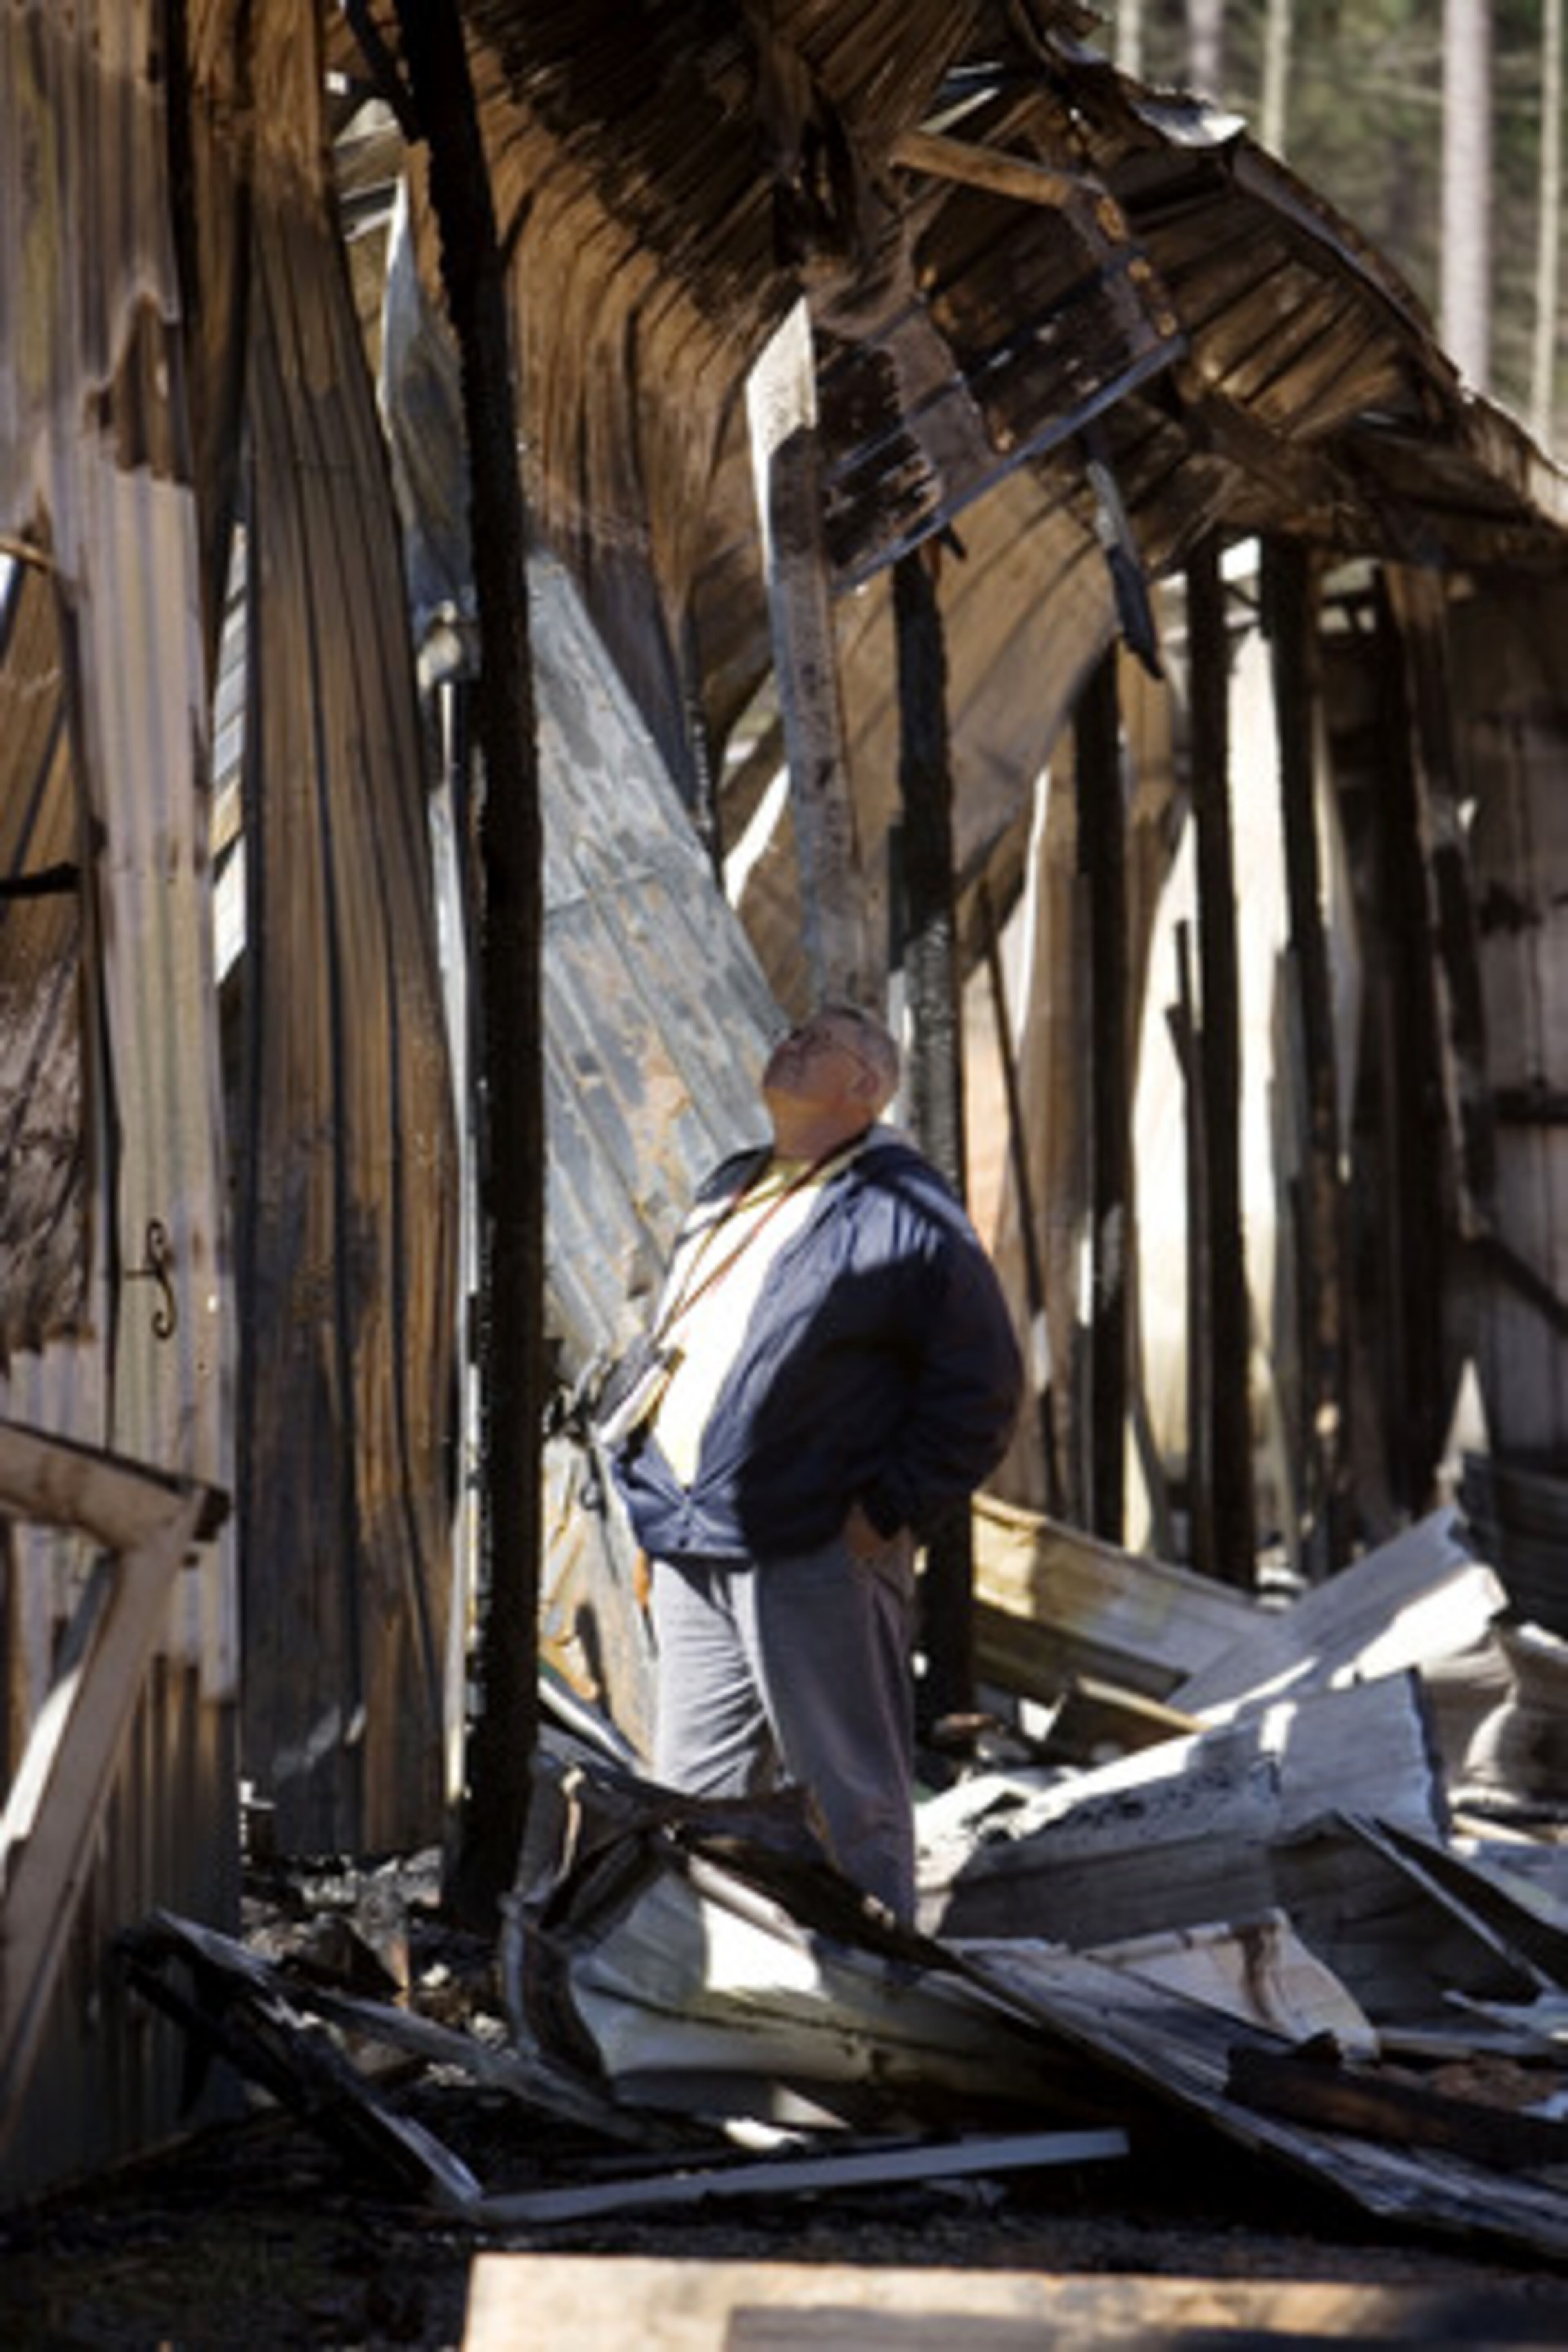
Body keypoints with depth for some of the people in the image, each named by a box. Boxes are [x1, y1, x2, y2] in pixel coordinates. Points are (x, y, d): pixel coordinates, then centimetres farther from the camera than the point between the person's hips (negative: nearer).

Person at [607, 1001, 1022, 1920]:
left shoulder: (900, 1212, -5)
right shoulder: (726, 1196, 20)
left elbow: (982, 1384, -7)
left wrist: (891, 1510, -12)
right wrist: (652, 1496, 17)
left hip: (815, 1557, -8)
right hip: (691, 1553, 8)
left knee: (852, 1805, -2)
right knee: (697, 1799, 11)